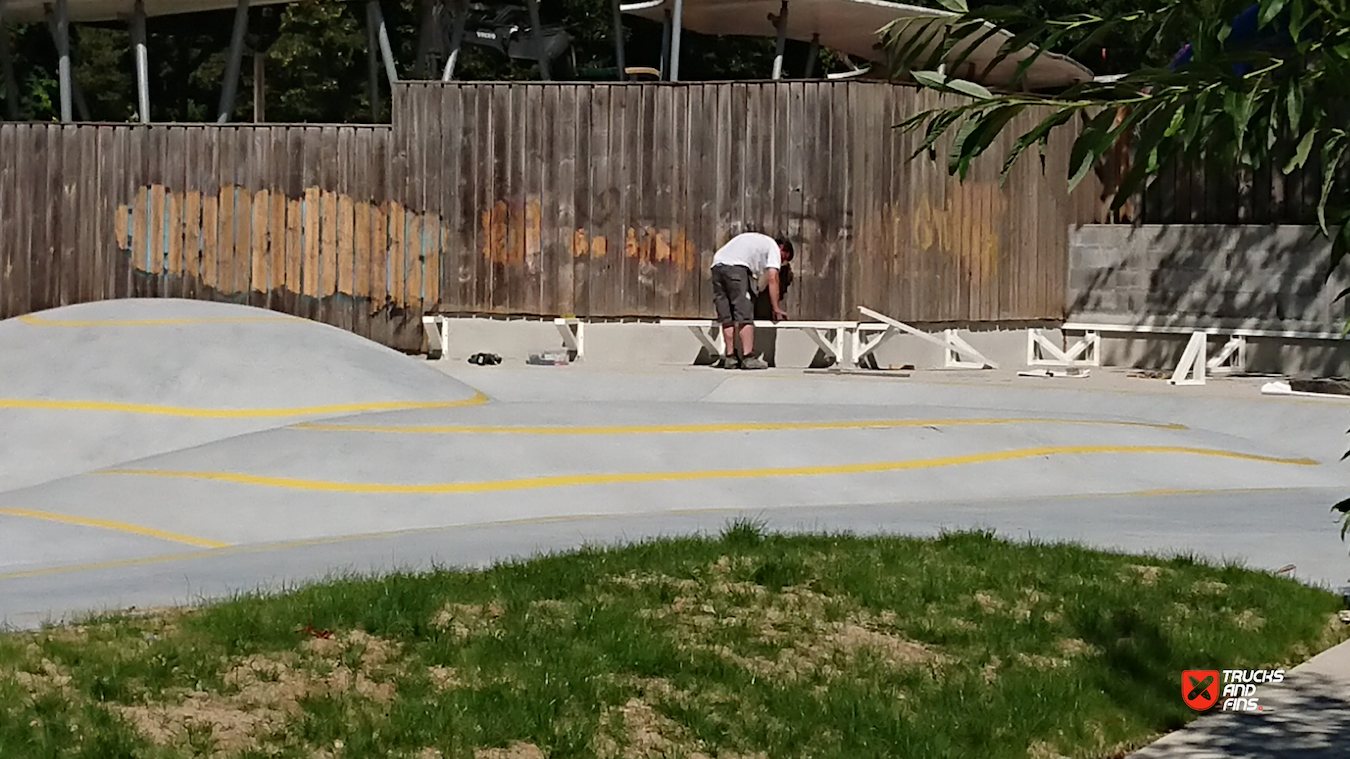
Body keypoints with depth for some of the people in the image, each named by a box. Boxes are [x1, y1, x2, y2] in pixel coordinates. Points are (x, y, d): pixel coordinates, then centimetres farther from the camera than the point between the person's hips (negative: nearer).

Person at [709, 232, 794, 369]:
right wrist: (776, 308, 7)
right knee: (744, 315, -7)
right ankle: (748, 357, -12)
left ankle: (730, 357, 7)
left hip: (717, 265, 8)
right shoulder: (773, 247, 16)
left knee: (726, 317, 8)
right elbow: (773, 278, 5)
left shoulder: (757, 241, 38)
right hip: (736, 266, -8)